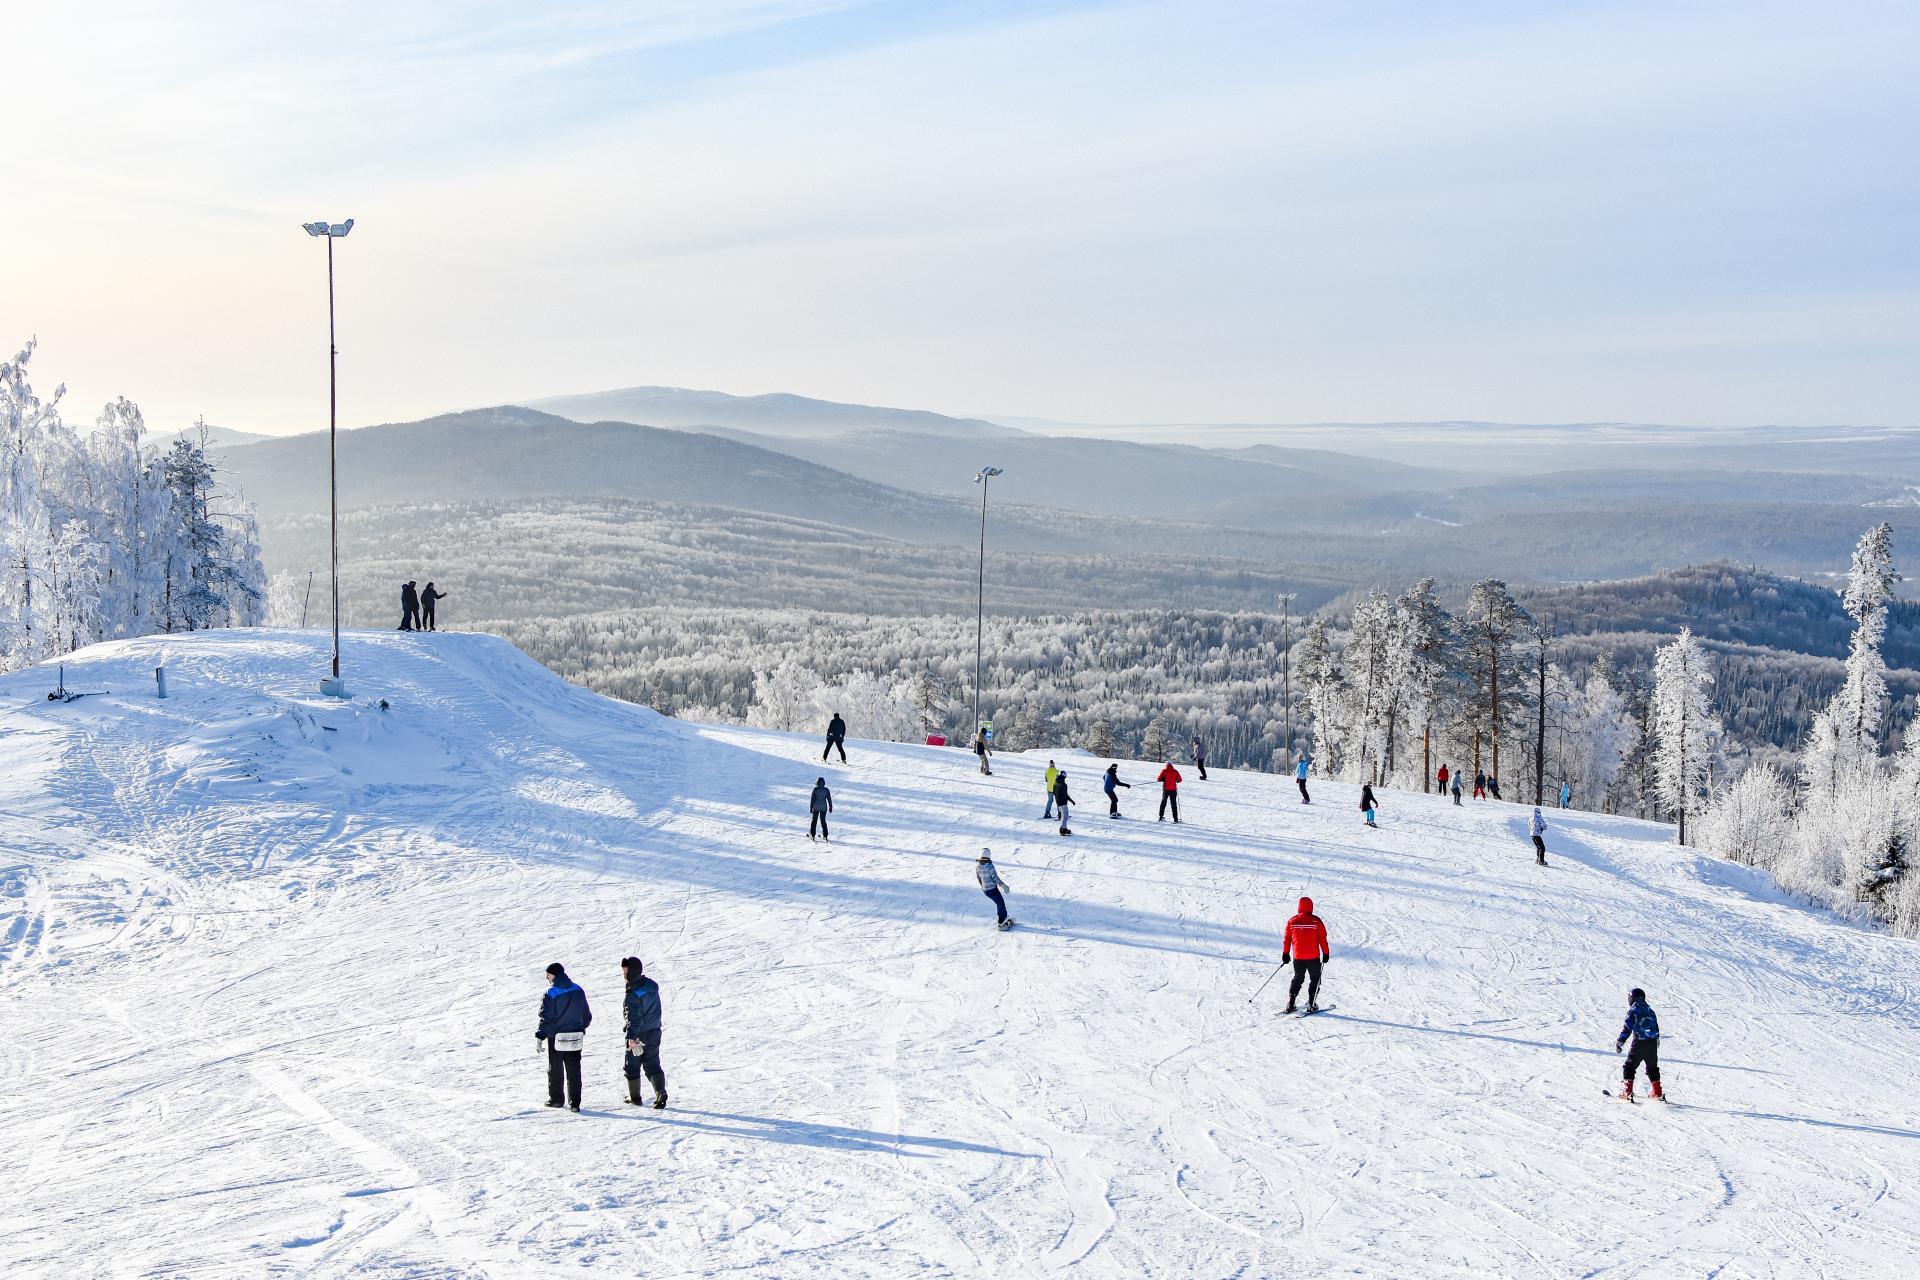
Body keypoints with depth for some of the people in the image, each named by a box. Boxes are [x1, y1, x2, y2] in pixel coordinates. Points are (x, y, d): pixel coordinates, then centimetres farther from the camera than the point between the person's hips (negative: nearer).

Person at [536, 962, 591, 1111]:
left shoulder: (551, 994, -15)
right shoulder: (578, 991, 1)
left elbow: (546, 1018, -17)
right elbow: (587, 1015, 9)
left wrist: (540, 1037, -11)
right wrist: (581, 1028, 25)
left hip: (556, 1039, -4)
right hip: (575, 1039, 4)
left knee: (555, 1069, 13)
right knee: (574, 1071, 8)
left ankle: (556, 1099, 21)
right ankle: (574, 1102, 3)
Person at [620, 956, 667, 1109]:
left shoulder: (633, 993, -22)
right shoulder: (653, 986, 4)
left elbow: (633, 1017, -27)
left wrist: (631, 1037, -28)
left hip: (638, 1034, -7)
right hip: (654, 1032, 7)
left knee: (632, 1066, 11)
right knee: (653, 1065, 9)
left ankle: (634, 1097, 20)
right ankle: (661, 1093, -11)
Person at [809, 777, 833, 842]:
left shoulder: (815, 789, -11)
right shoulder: (826, 790, -3)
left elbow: (812, 799, -8)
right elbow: (829, 799, 2)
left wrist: (811, 807, -1)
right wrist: (830, 807, 13)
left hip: (816, 807, -2)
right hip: (824, 807, 2)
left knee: (814, 820, 10)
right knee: (823, 820, 13)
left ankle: (812, 834, 10)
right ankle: (825, 835, 12)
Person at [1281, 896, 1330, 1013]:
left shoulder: (1292, 921, 0)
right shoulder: (1316, 921, -8)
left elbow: (1287, 939, 5)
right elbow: (1322, 939, -6)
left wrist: (1285, 954, 14)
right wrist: (1326, 954, 2)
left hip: (1297, 957, 3)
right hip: (1313, 957, -3)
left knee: (1297, 979, 17)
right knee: (1315, 979, 10)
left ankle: (1290, 1004, 11)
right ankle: (1311, 1005, 1)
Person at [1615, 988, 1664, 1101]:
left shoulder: (1633, 1011, -5)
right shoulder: (1650, 1011, 14)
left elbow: (1627, 1028, -12)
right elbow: (1656, 1028, 22)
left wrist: (1619, 1042, -12)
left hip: (1639, 1043, -6)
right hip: (1653, 1043, 6)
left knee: (1629, 1066, 3)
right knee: (1652, 1068, 18)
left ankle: (1627, 1092, -5)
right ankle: (1657, 1093, 16)